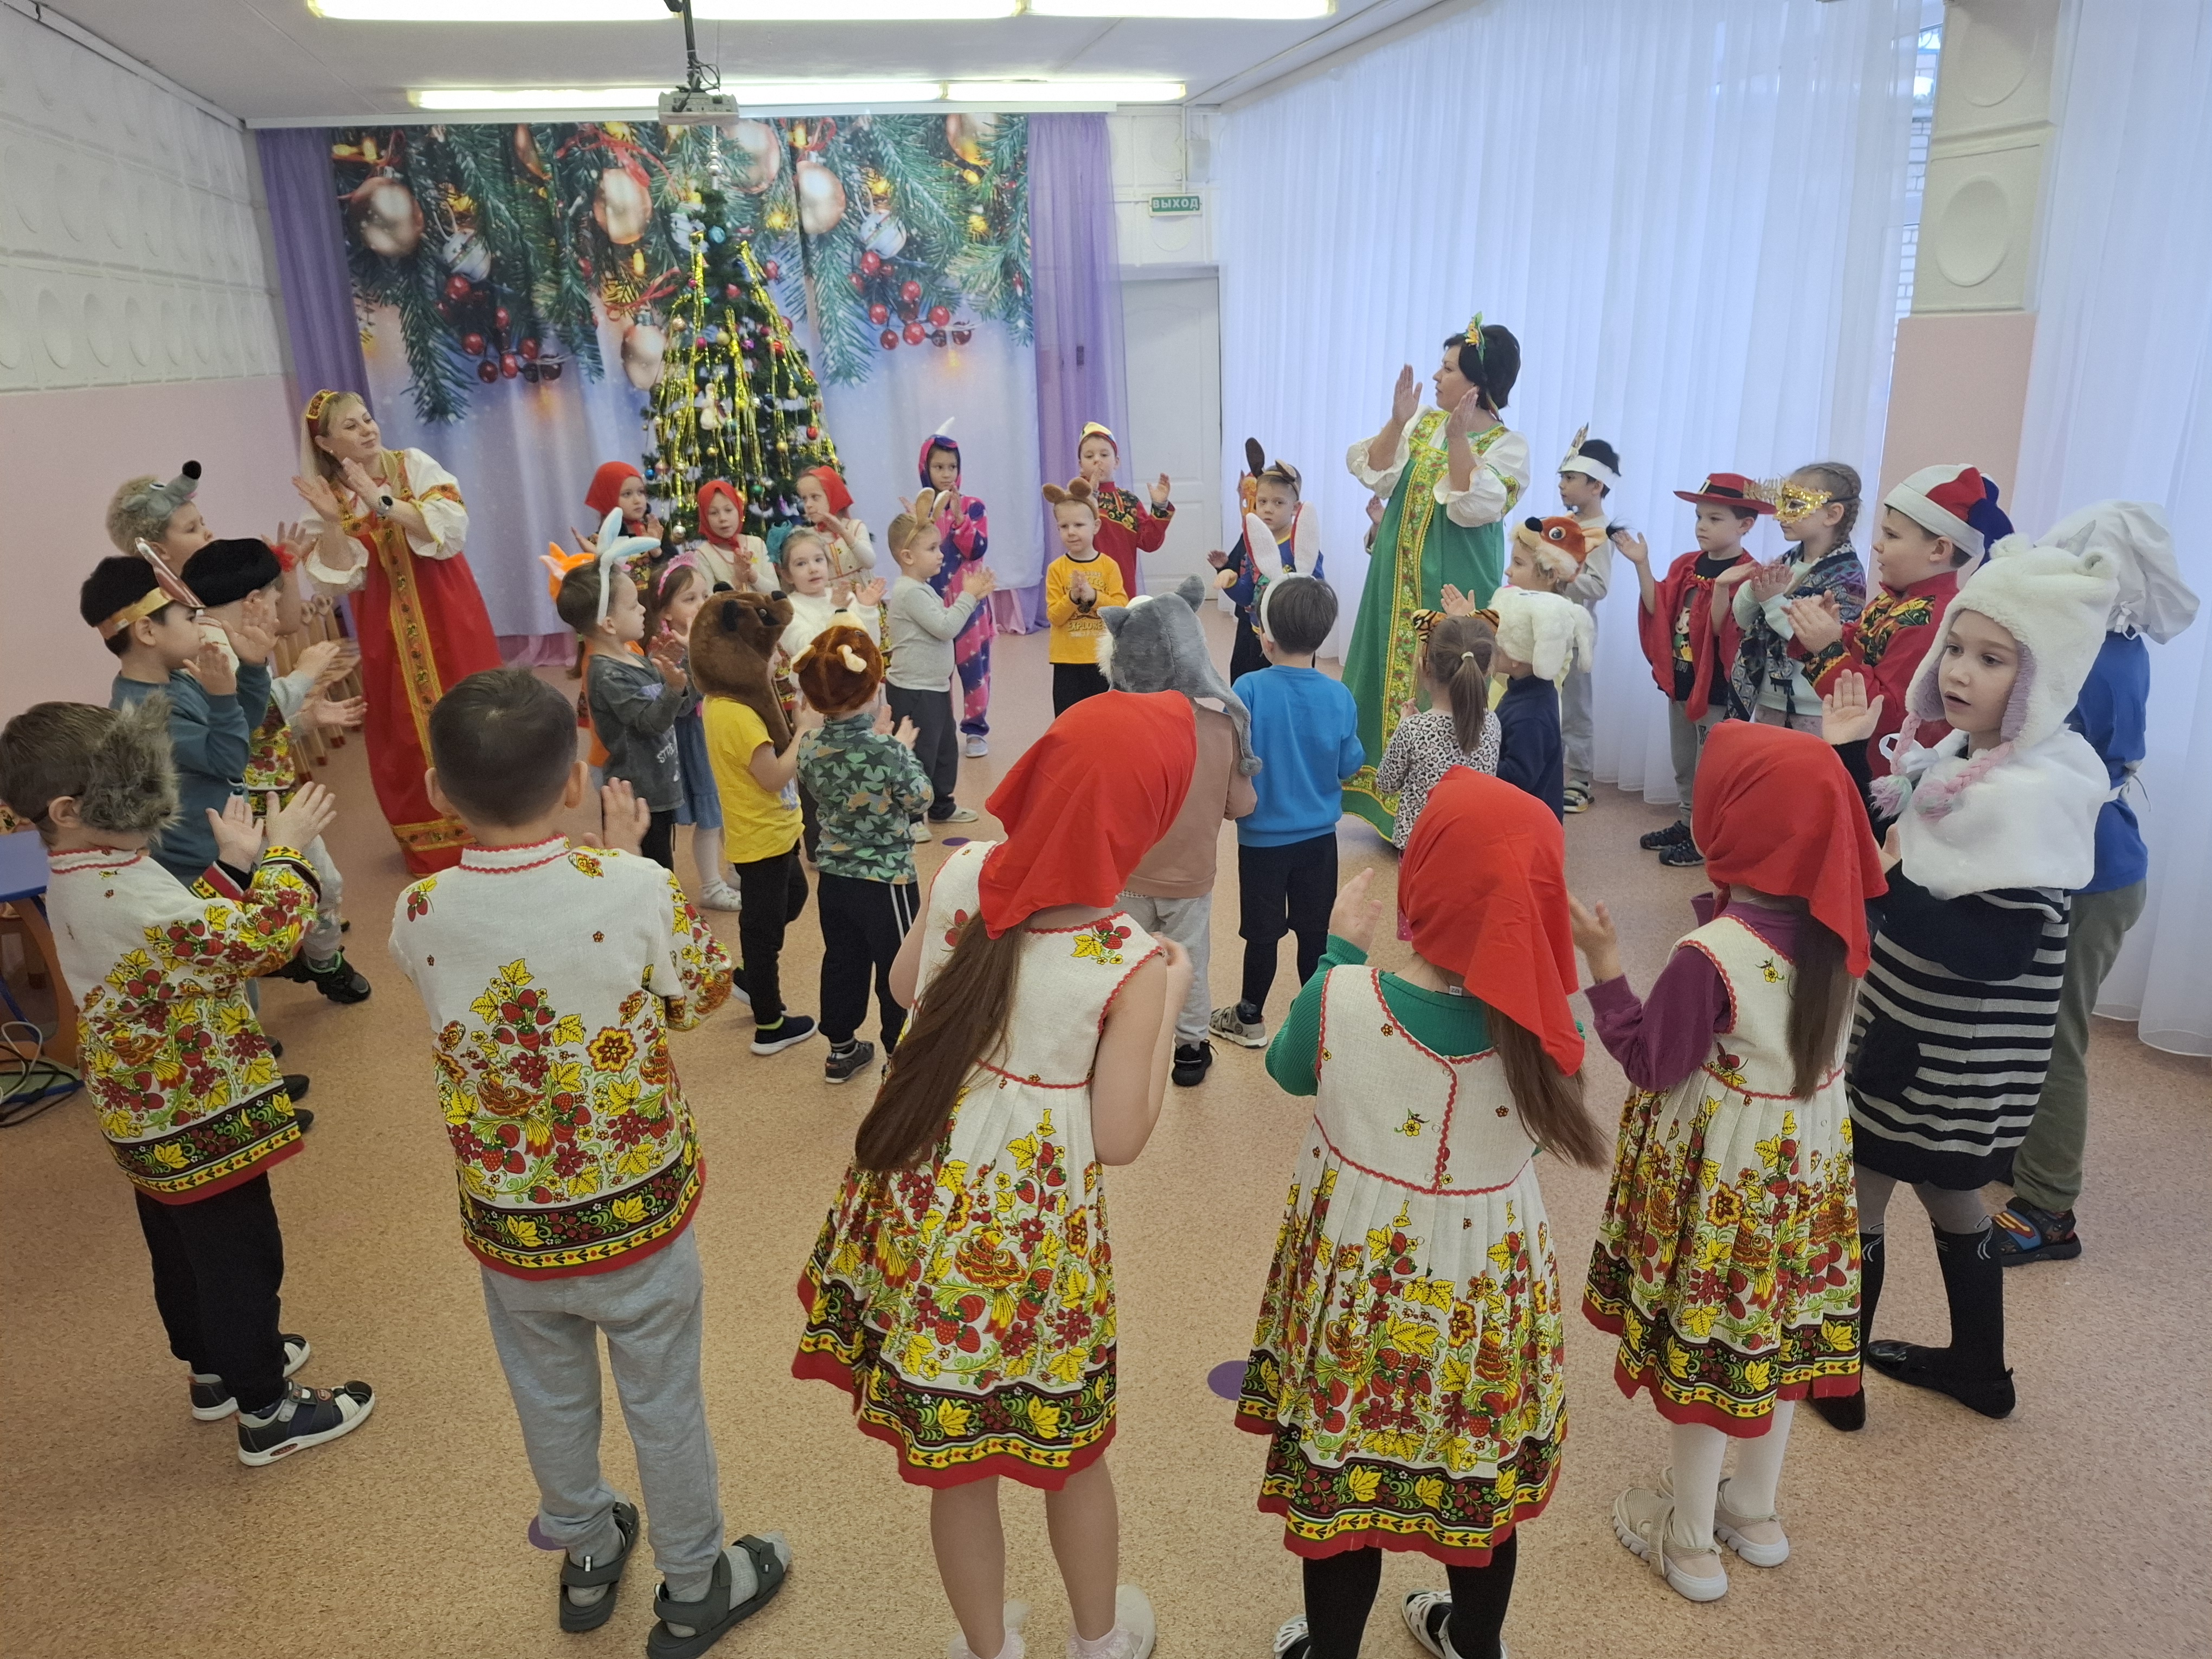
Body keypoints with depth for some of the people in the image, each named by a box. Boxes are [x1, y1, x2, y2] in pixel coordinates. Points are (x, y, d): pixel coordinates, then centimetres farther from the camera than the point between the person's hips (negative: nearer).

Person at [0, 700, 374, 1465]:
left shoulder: (76, 882, 2)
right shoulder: (124, 893, -31)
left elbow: (187, 937, 10)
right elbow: (260, 941, -34)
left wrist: (233, 866, 2)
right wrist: (285, 849, -23)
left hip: (149, 1115, 10)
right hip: (200, 1116, -10)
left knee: (183, 1250, 25)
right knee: (240, 1257, 6)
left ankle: (214, 1369, 45)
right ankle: (267, 1412, 21)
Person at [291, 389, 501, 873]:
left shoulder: (414, 465, -3)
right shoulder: (326, 495, 2)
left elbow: (452, 527, -18)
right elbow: (341, 579, -5)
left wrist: (382, 502, -22)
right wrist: (331, 522, -18)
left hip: (447, 611, -1)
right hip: (388, 626, 2)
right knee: (407, 730, 5)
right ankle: (434, 844, 18)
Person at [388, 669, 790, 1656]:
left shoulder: (418, 915, -15)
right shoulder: (637, 891, -24)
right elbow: (704, 994, -5)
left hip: (507, 1229, 3)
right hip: (637, 1212, -2)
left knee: (550, 1401, 26)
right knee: (665, 1404, 19)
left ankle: (586, 1556, 50)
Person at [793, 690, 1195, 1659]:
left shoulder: (965, 872, -11)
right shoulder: (1130, 964, -22)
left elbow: (905, 983, 7)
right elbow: (1121, 1140, -15)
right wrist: (1170, 1001, -8)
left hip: (922, 1197, 4)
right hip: (1033, 1225, -4)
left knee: (953, 1455, 21)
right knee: (1068, 1445, 23)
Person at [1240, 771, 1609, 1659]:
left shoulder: (1340, 1000, -25)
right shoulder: (1539, 1028, -21)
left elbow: (1289, 1066, -3)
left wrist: (1339, 950, 6)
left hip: (1359, 1277, -2)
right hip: (1487, 1286, 2)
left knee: (1339, 1473, 20)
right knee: (1485, 1472, 26)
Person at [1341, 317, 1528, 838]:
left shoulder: (1507, 446, -10)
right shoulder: (1424, 422, 6)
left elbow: (1473, 509, -24)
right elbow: (1373, 474, -1)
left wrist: (1457, 439, -29)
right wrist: (1397, 422, -13)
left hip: (1452, 585, -6)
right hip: (1400, 577, 6)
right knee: (1396, 672, 12)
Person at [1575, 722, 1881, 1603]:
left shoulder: (1710, 955, -28)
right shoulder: (1837, 925, -9)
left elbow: (1655, 1066, -19)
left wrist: (1605, 967, -16)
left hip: (1722, 1176, -6)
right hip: (1806, 1162, 6)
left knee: (1706, 1341, 11)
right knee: (1778, 1332, 22)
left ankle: (1689, 1542, 30)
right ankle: (1755, 1513, 43)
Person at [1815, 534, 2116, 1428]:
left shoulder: (2035, 793, -25)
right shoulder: (1959, 753, 2)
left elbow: (1998, 954, -28)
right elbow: (1882, 848, 8)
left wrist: (1887, 890, -31)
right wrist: (1847, 753, -2)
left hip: (1952, 1050, -9)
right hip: (1921, 1027, 9)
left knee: (1855, 1194, 6)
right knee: (1947, 1194, 23)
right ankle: (1979, 1368, 42)